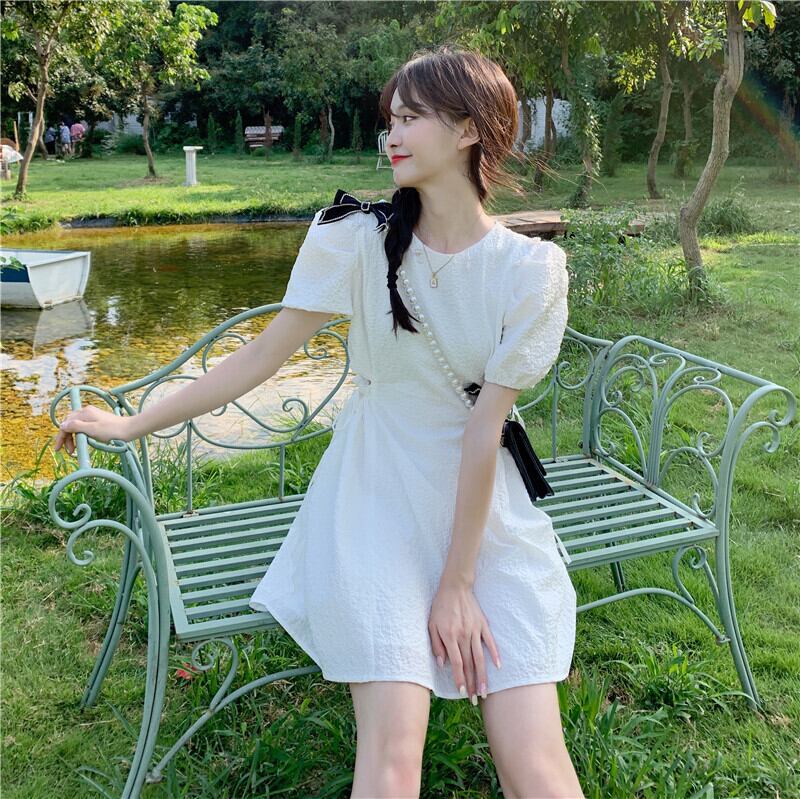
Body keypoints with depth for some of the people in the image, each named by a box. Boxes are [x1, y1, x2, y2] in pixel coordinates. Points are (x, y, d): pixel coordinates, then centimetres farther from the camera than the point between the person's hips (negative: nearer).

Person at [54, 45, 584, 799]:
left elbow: (484, 425, -12)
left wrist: (458, 582, -11)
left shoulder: (532, 268, -8)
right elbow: (262, 355, -2)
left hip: (486, 508, 1)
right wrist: (131, 424, 1)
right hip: (377, 502, 0)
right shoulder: (357, 236, -6)